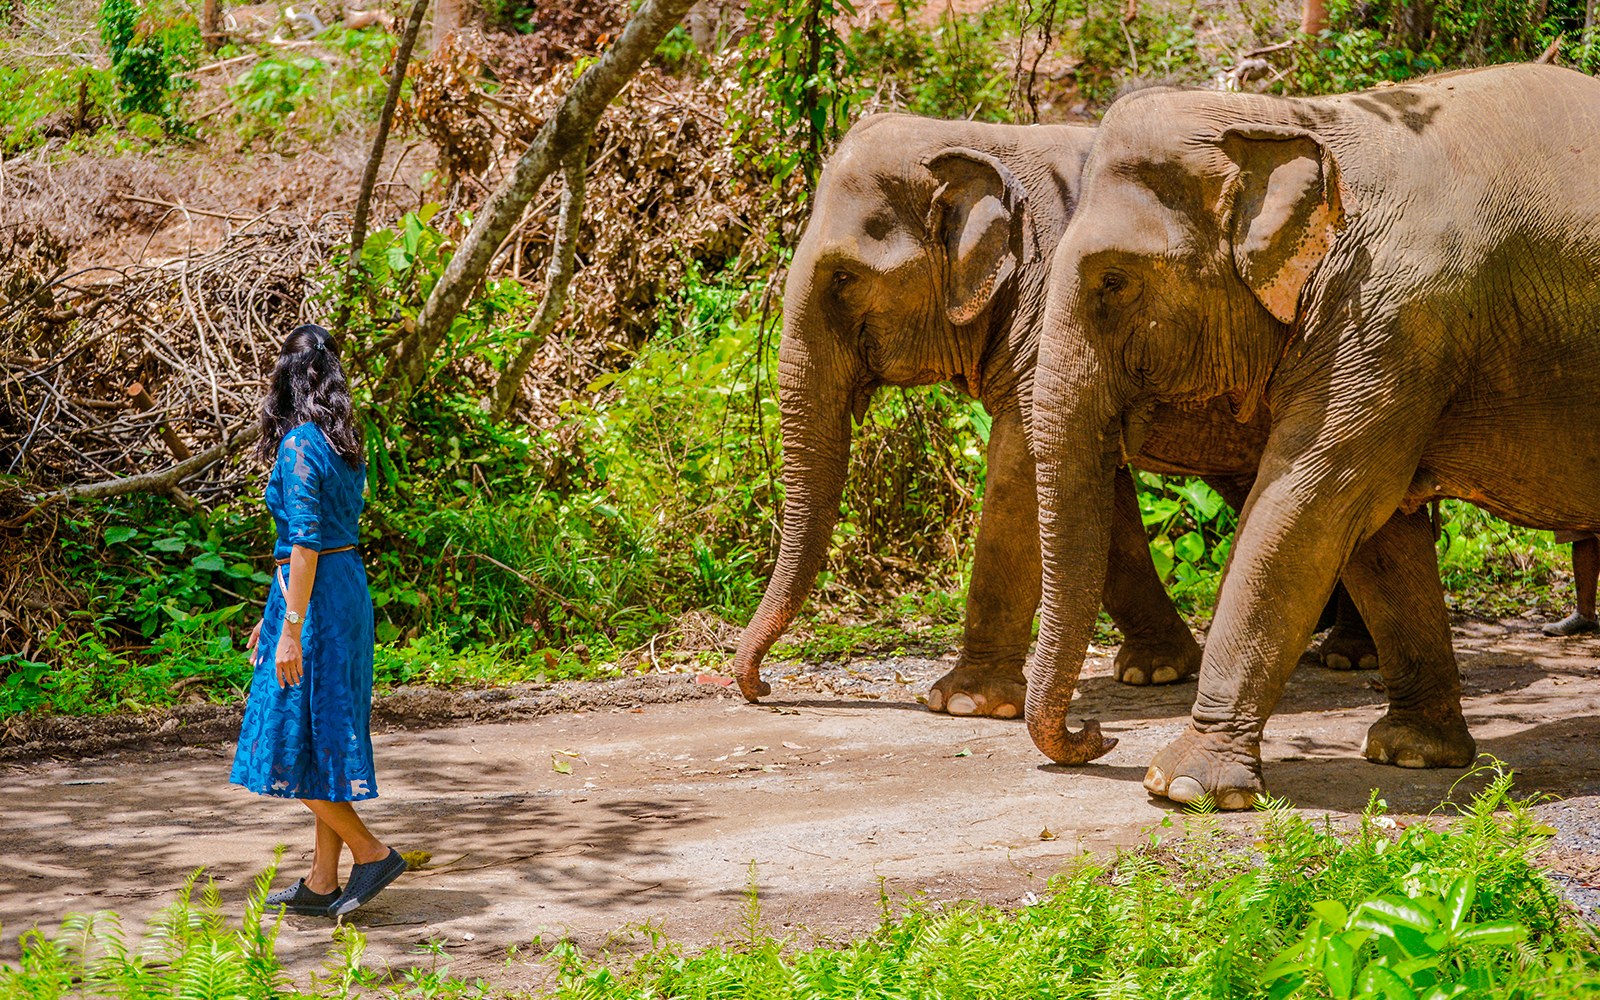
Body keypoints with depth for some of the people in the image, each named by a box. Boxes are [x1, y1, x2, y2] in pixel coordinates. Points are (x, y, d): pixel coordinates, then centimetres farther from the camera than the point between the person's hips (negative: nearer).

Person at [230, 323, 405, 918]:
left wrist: (291, 629, -20)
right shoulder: (342, 444, 11)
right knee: (328, 737, 11)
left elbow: (305, 543, -20)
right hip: (349, 585, 9)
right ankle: (322, 884, 15)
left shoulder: (298, 446, -15)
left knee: (292, 740, -1)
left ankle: (371, 852, -1)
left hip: (314, 597, -9)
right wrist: (273, 616, 24)